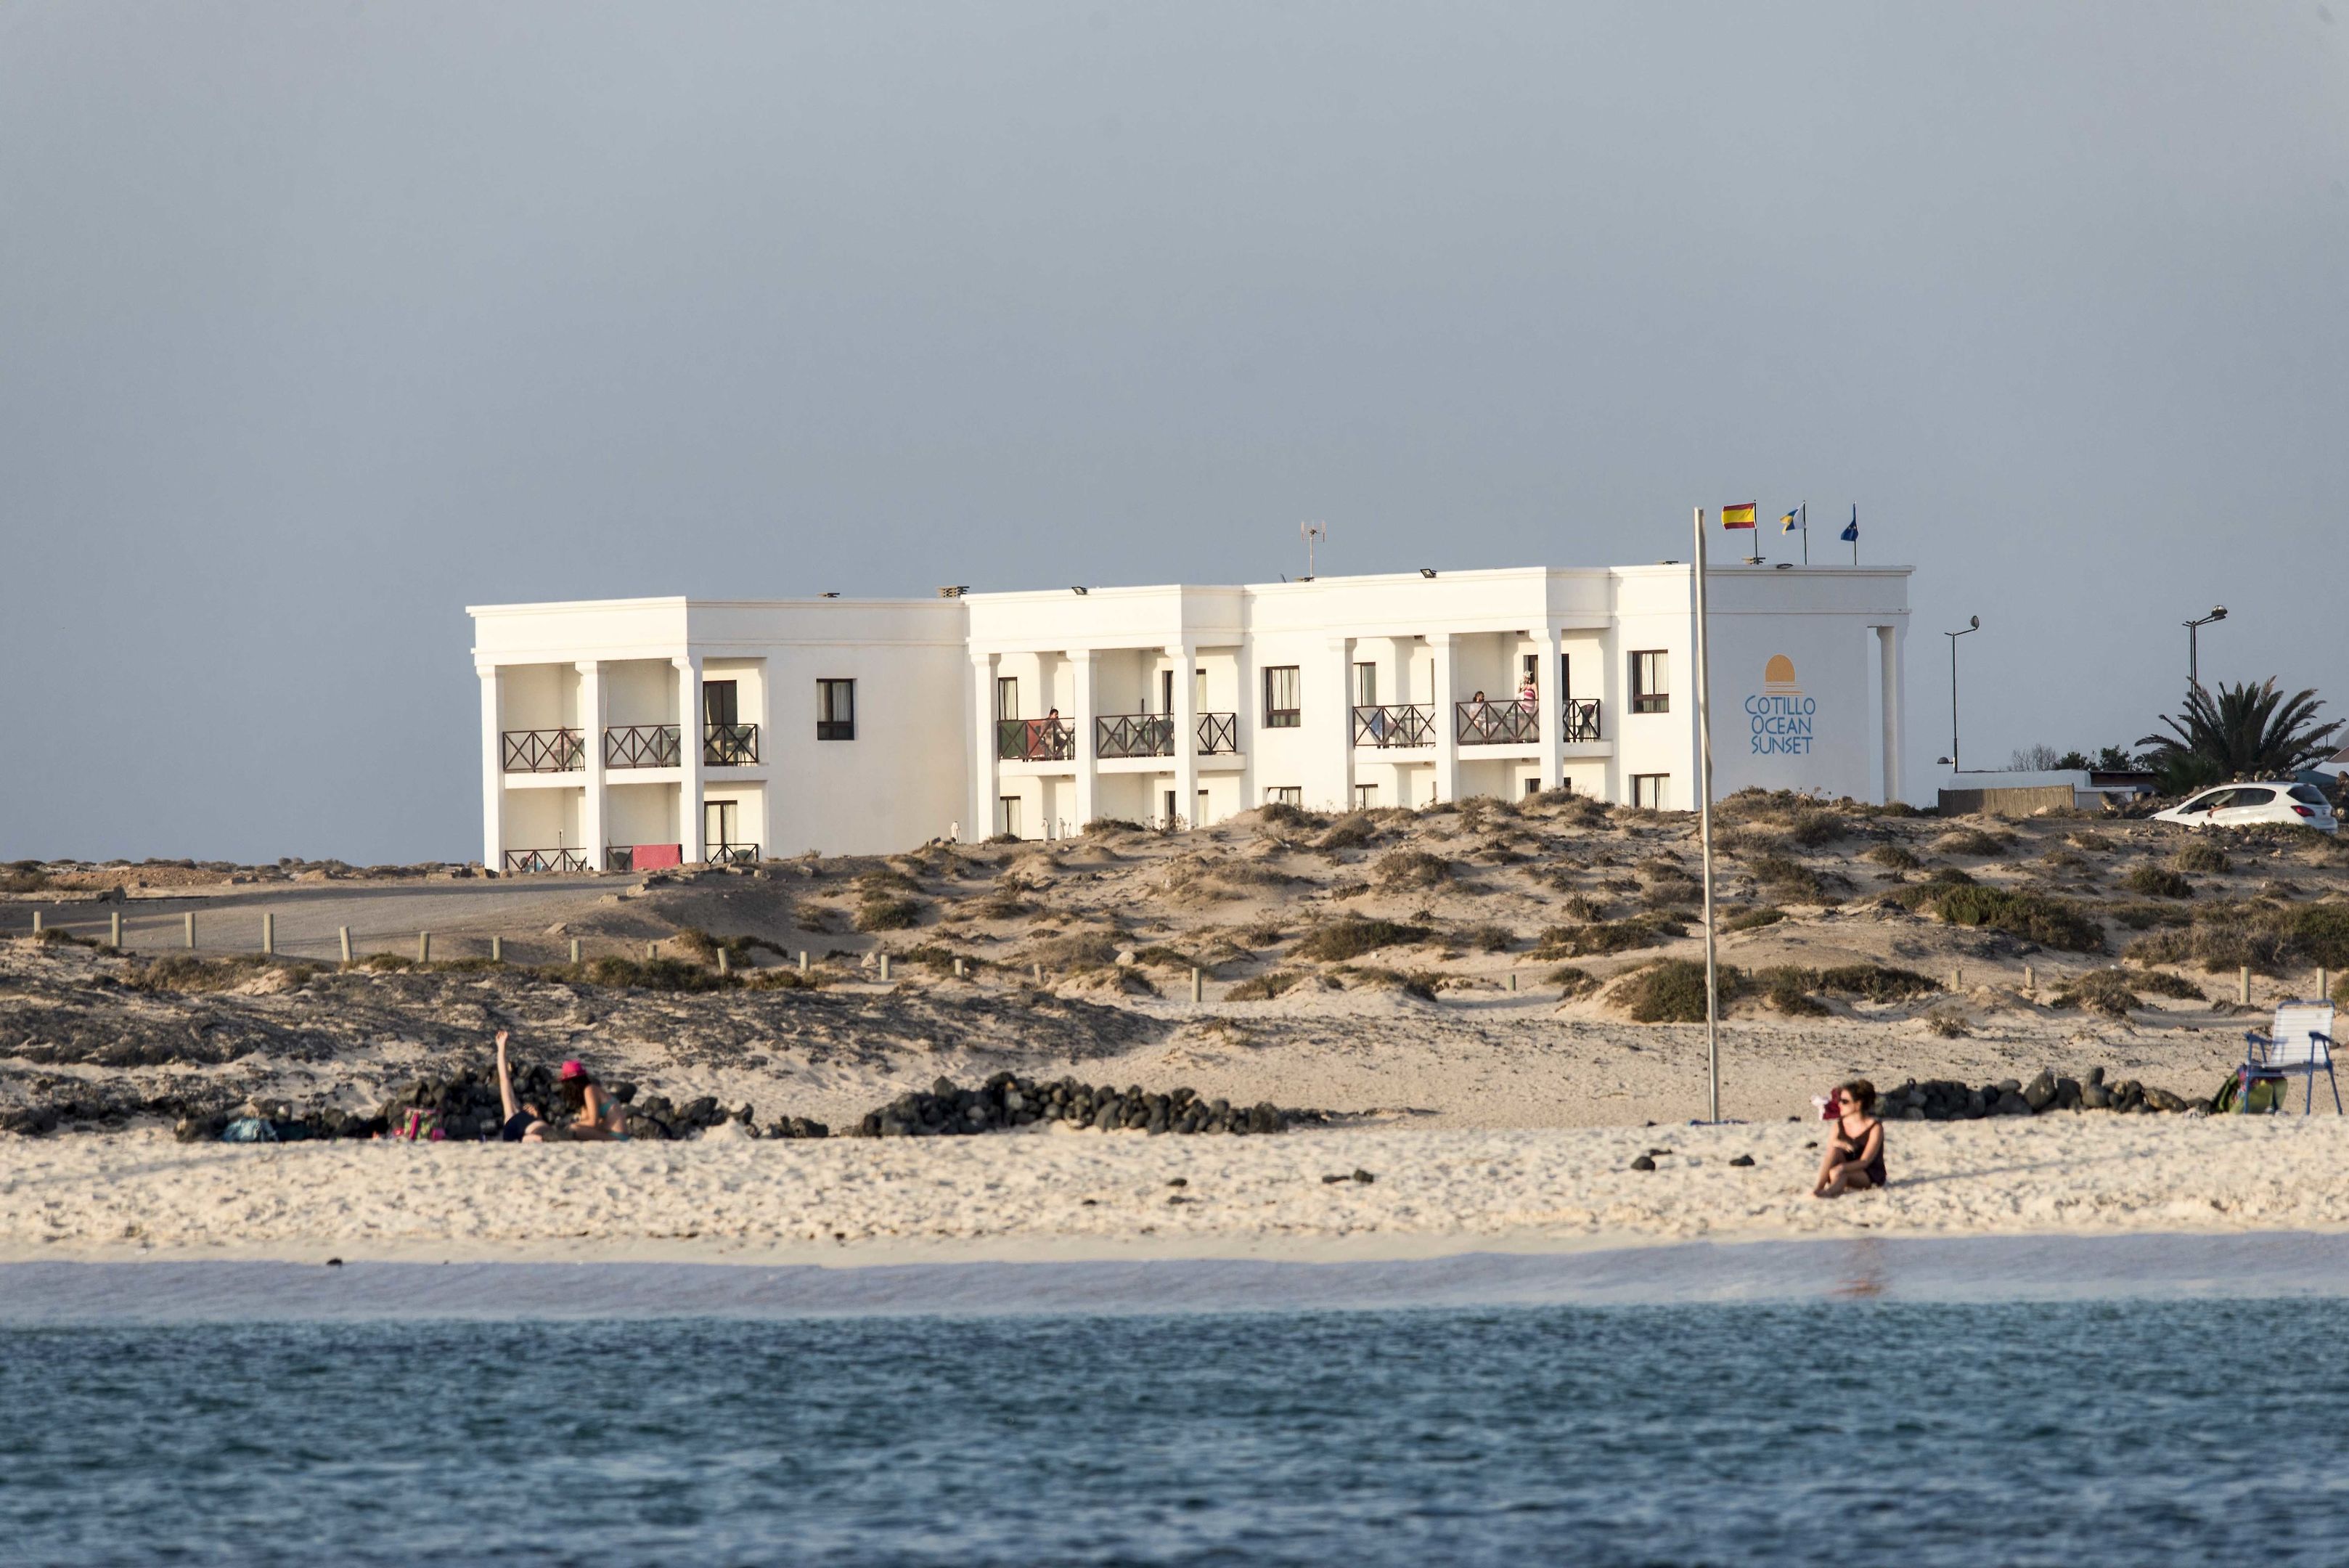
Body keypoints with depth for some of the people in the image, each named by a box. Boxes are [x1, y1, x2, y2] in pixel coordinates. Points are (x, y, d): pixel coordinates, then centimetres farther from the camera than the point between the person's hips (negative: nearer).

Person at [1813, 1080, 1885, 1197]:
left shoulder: (1875, 1128, -12)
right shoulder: (1840, 1125, 5)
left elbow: (1865, 1161, -19)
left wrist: (1841, 1168, -33)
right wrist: (1836, 1143, -24)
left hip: (1871, 1176, -4)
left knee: (1836, 1173, -34)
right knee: (1834, 1150, -26)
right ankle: (1818, 1187, -40)